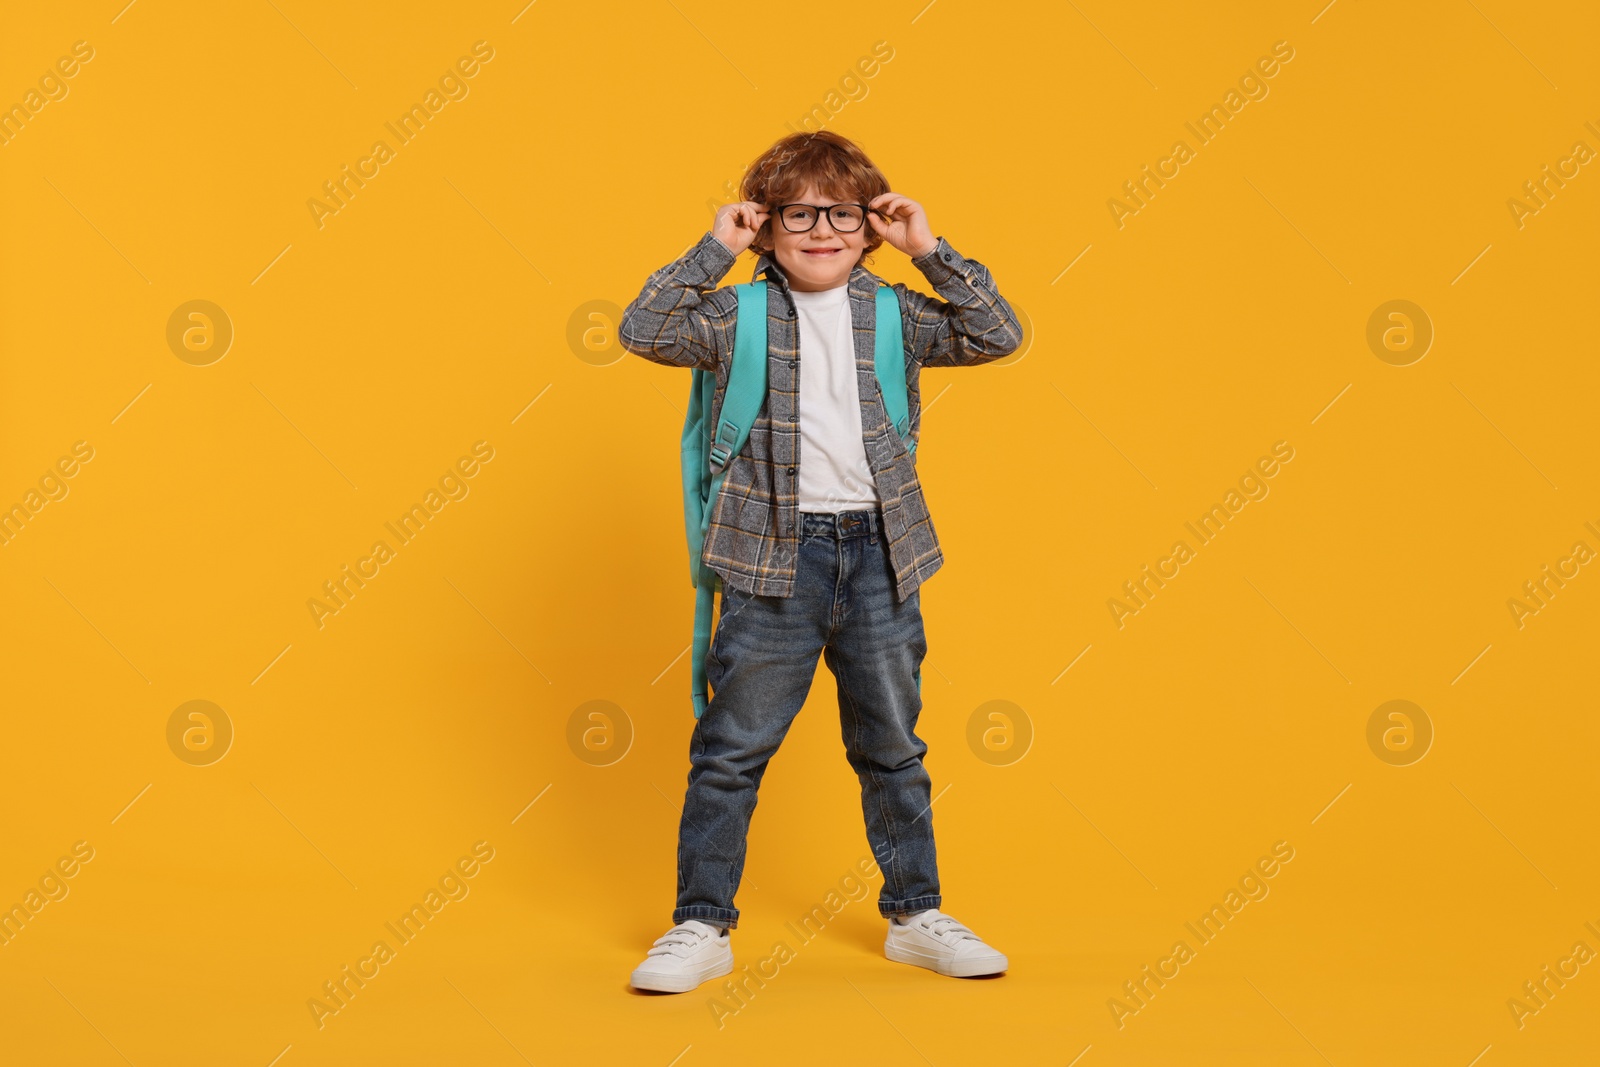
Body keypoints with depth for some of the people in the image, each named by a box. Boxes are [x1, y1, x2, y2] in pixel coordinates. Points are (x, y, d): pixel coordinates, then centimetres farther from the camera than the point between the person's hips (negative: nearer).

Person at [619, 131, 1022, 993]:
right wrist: (714, 251, -10)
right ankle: (701, 927, 14)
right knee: (733, 746, 3)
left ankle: (915, 915, 27)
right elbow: (643, 332, -11)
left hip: (879, 548, 3)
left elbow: (997, 336, -1)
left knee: (893, 746, 13)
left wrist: (930, 252, -4)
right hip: (775, 553, -2)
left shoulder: (893, 314, 6)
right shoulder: (740, 315, 0)